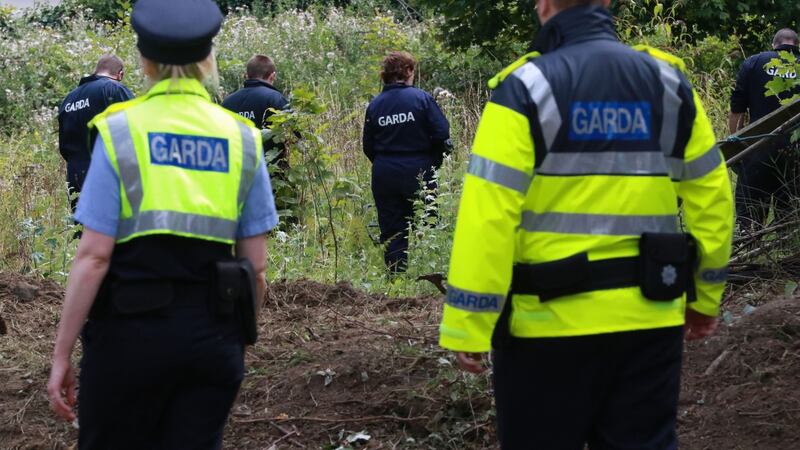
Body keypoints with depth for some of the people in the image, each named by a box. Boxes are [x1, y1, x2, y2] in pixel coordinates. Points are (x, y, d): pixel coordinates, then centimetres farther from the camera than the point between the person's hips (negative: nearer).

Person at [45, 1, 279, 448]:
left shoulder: (121, 131, -4)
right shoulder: (242, 139, 5)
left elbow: (94, 255, -9)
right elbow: (256, 265, 5)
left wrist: (62, 354, -5)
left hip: (131, 328, -3)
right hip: (213, 335, 3)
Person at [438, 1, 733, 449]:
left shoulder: (525, 88, -9)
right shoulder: (668, 83, 4)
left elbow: (487, 214, -15)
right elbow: (711, 197, 8)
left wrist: (469, 325, -11)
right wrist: (706, 296, 20)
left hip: (550, 323, -4)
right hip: (649, 318, 4)